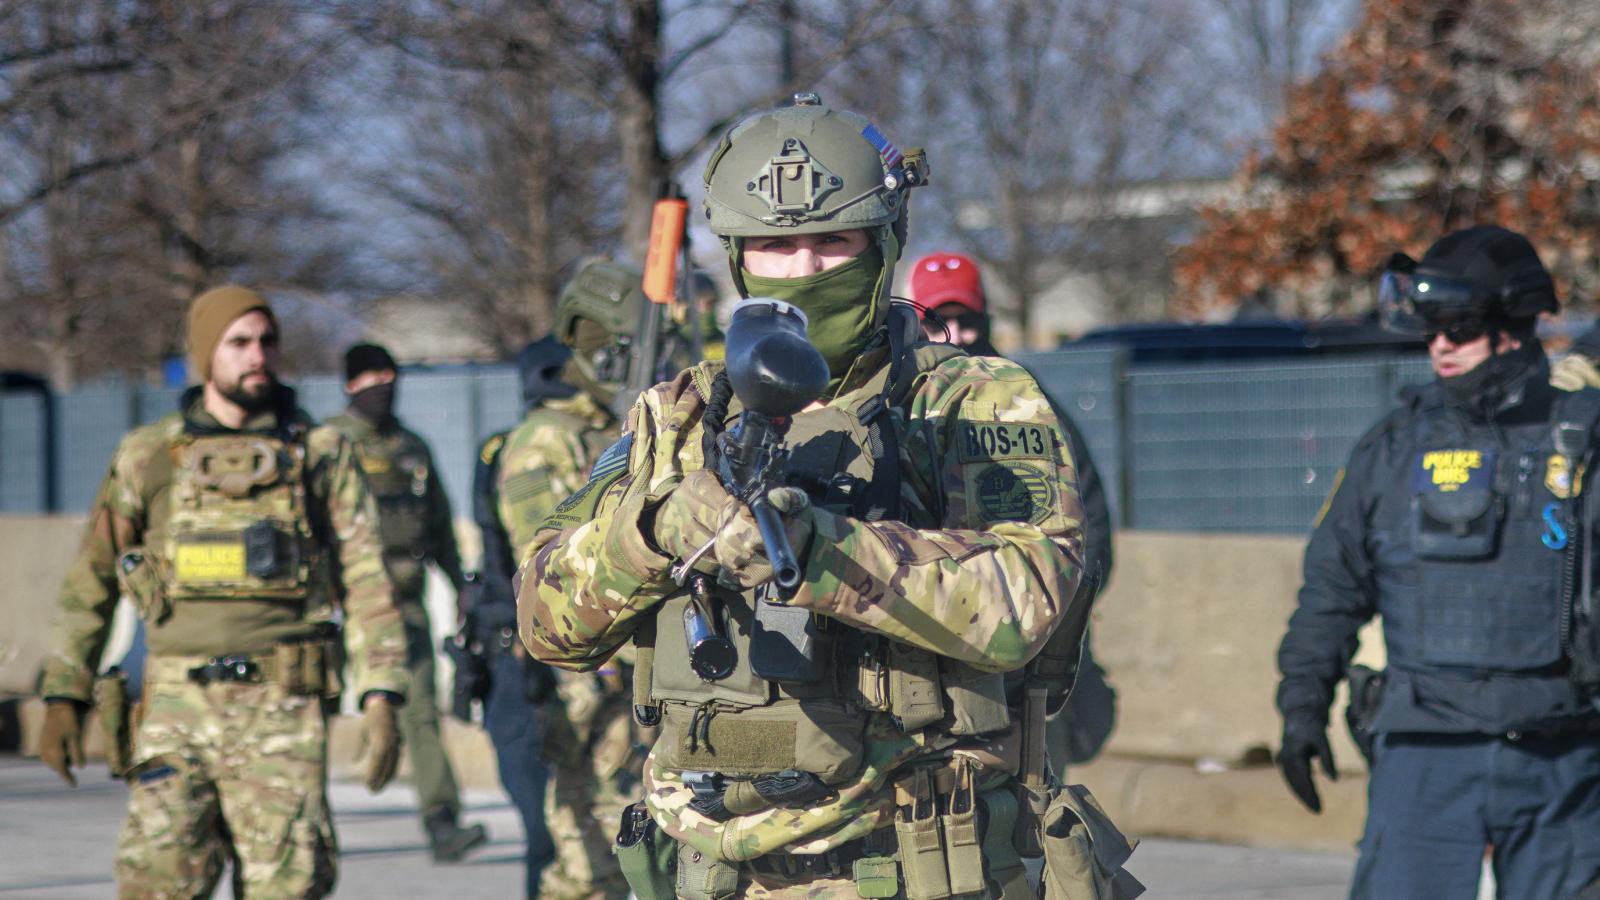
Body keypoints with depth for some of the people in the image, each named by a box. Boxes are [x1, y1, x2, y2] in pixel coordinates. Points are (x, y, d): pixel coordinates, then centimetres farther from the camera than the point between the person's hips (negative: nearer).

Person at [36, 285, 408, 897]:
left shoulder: (321, 456, 8)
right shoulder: (149, 458, 9)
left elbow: (365, 581, 4)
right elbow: (89, 585, 13)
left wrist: (381, 697, -7)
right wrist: (63, 698, 6)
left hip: (280, 710, 0)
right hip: (179, 706, 1)